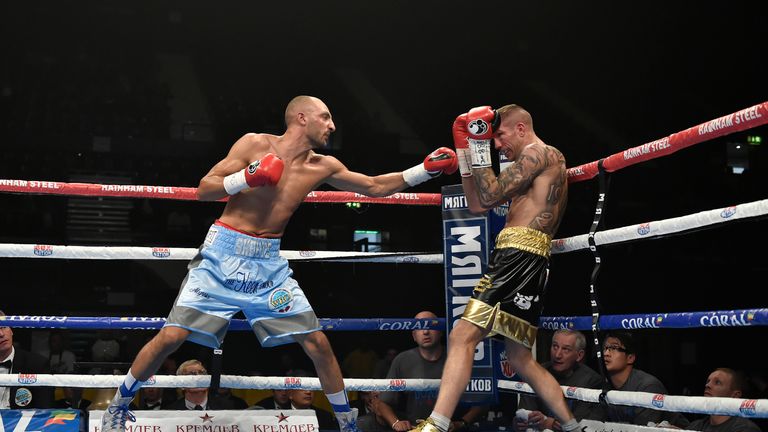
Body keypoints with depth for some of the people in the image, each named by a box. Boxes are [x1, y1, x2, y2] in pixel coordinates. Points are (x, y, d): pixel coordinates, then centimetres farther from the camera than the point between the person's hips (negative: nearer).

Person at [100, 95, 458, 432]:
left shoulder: (322, 167, 4)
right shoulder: (255, 144, -7)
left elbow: (375, 187, 13)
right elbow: (203, 190, -7)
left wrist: (427, 169, 5)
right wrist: (247, 177, -23)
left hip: (268, 262, 4)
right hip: (224, 253, -4)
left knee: (317, 342, 0)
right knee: (171, 336, -10)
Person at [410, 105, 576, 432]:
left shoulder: (540, 153, 0)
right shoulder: (540, 163, 30)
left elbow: (489, 196, -10)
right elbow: (476, 205, 27)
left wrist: (479, 145, -2)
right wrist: (465, 151, 22)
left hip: (518, 257, -11)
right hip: (524, 261, 11)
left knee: (463, 336, -19)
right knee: (520, 358, 15)